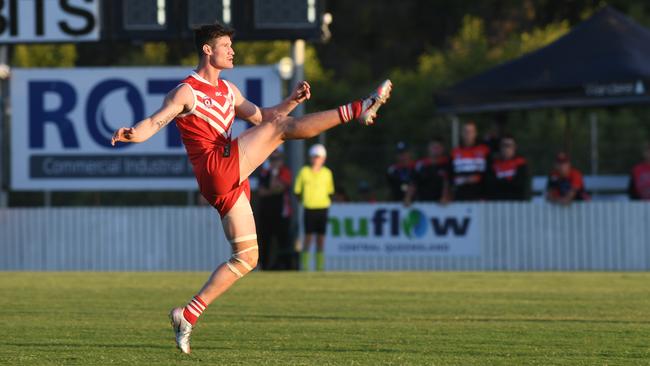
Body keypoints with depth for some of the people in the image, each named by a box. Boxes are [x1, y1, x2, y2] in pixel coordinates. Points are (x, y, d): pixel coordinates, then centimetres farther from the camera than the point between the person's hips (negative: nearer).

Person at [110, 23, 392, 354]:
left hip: (229, 182, 9)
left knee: (246, 257, 7)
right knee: (282, 128, -13)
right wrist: (132, 134, -36)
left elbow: (260, 117, 30)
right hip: (217, 167, -9)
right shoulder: (187, 92, -2)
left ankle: (188, 315, 5)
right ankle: (359, 110, -13)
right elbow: (155, 122, -14)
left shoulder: (228, 91, 24)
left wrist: (292, 100, 15)